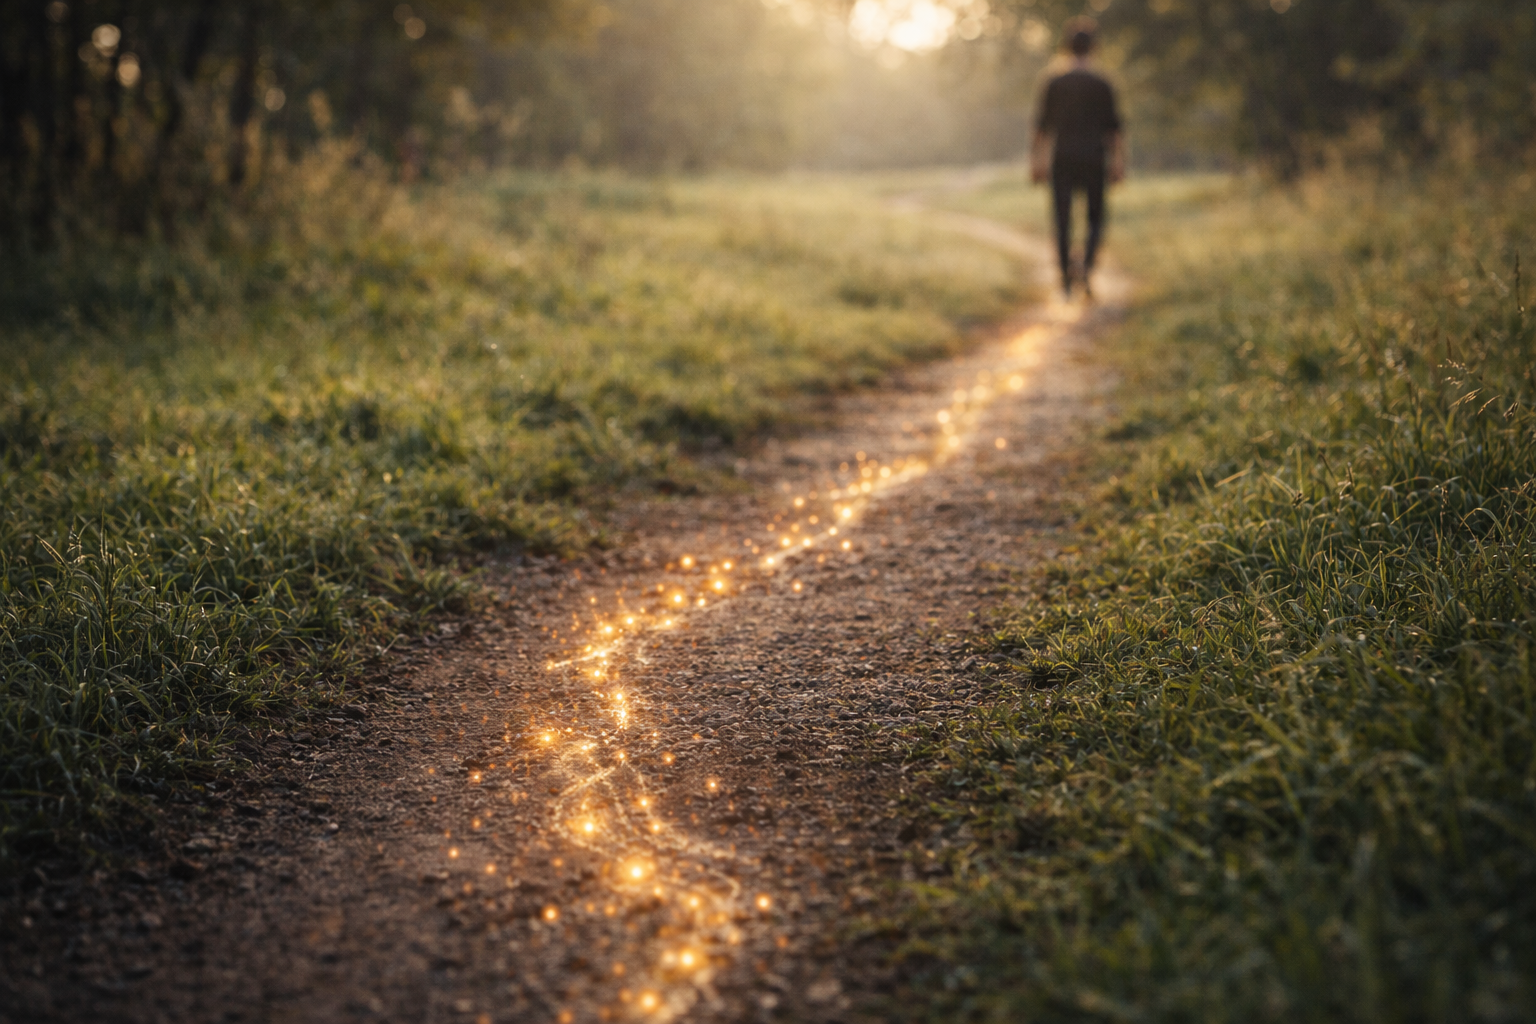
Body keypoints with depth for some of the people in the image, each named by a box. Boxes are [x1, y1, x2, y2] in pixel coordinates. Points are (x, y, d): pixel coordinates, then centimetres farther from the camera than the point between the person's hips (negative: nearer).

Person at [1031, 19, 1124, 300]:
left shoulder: (1054, 84, 1)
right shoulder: (1102, 85, -1)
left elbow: (1043, 126, 3)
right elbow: (1113, 127, -1)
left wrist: (1036, 161, 8)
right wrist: (1118, 162, 4)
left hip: (1063, 159, 1)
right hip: (1094, 159, -1)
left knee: (1063, 219, 5)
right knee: (1095, 218, 8)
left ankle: (1066, 276, 1)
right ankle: (1086, 268, -15)